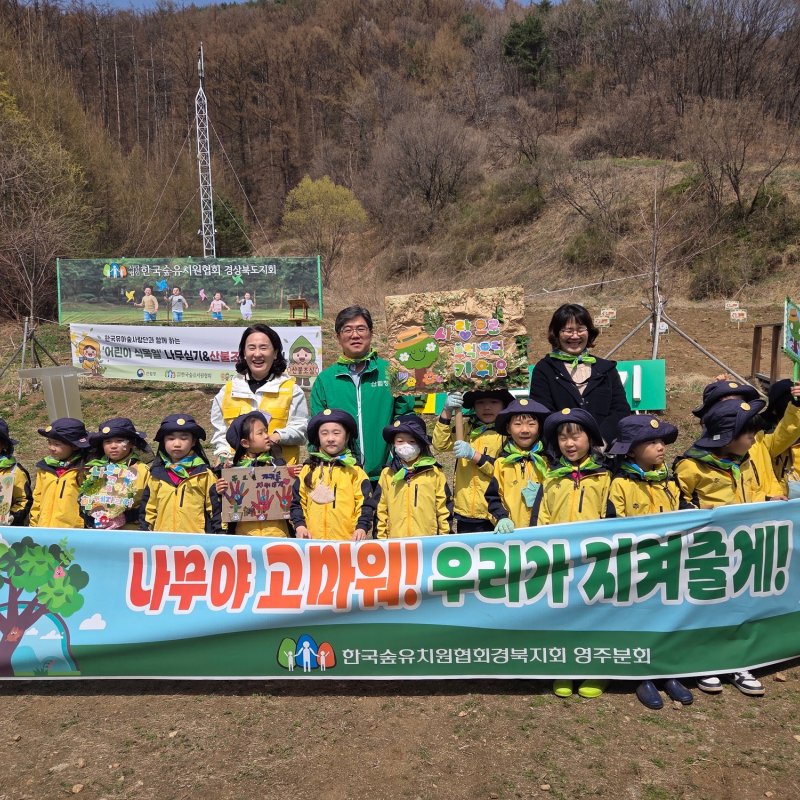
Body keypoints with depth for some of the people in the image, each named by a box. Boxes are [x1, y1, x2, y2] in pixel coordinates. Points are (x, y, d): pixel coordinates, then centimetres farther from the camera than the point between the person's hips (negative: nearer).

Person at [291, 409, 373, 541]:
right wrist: (299, 525, -1)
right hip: (313, 540, 2)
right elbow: (298, 502, 13)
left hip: (348, 539, -2)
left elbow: (365, 503, 1)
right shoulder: (308, 469, 10)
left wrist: (362, 527, -13)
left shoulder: (354, 470, 3)